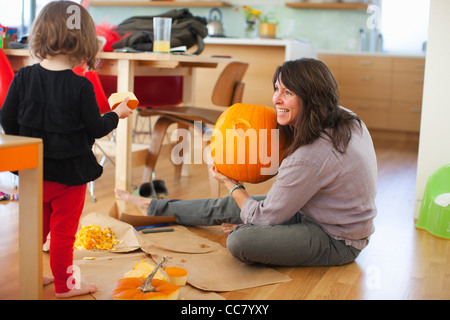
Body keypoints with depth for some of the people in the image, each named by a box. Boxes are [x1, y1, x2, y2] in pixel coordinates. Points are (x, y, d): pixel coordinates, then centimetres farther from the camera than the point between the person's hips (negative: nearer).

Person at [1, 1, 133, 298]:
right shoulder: (81, 86, -19)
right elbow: (96, 129, -11)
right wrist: (117, 115, 8)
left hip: (33, 171, 4)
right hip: (70, 173, -4)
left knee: (37, 226, 22)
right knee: (64, 230, 10)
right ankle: (63, 284, 23)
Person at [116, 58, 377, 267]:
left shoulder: (313, 155, -33)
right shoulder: (345, 119, -5)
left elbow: (266, 216, -21)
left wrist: (231, 184, -5)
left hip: (336, 242, -9)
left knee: (239, 242, -26)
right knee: (226, 207, 10)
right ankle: (152, 207, 25)